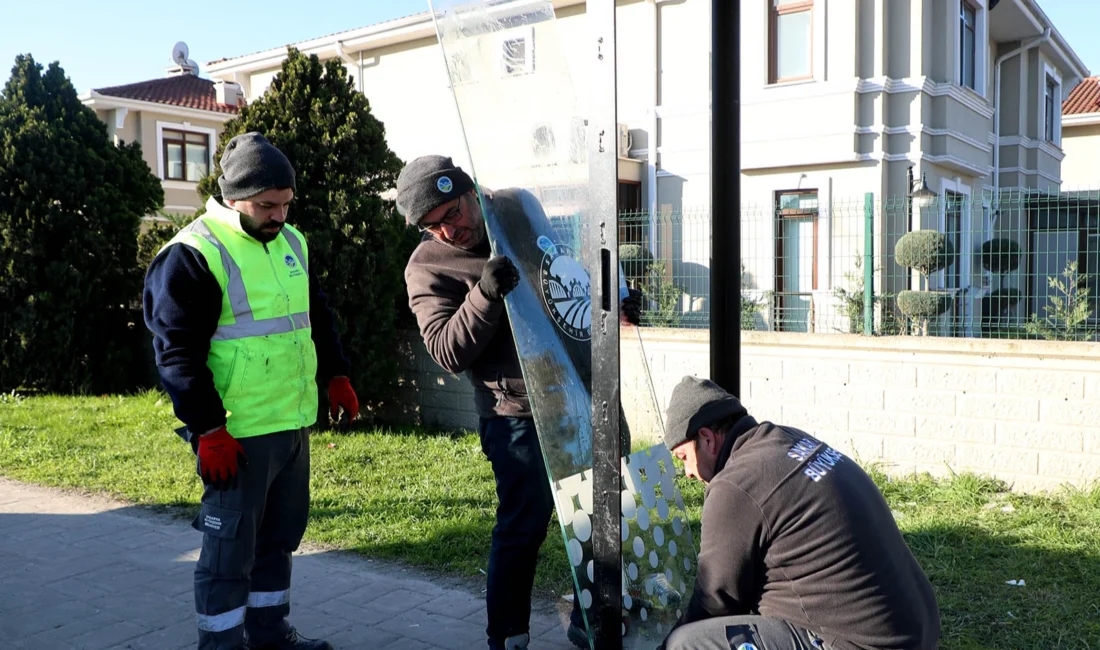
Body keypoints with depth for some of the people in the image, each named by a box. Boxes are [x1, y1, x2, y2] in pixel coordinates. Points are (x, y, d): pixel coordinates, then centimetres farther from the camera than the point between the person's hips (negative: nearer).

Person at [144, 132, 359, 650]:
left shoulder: (290, 242, 11)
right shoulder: (192, 254, -13)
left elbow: (317, 315, 23)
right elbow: (177, 351, -16)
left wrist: (335, 374, 16)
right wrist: (207, 430, -18)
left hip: (293, 423, 8)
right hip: (237, 433, -8)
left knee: (281, 534, 19)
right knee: (230, 547, 3)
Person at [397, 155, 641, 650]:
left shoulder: (519, 207, 4)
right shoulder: (428, 267, -9)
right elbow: (447, 352, -18)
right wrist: (486, 293, -31)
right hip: (517, 412, -5)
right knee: (524, 527, -3)